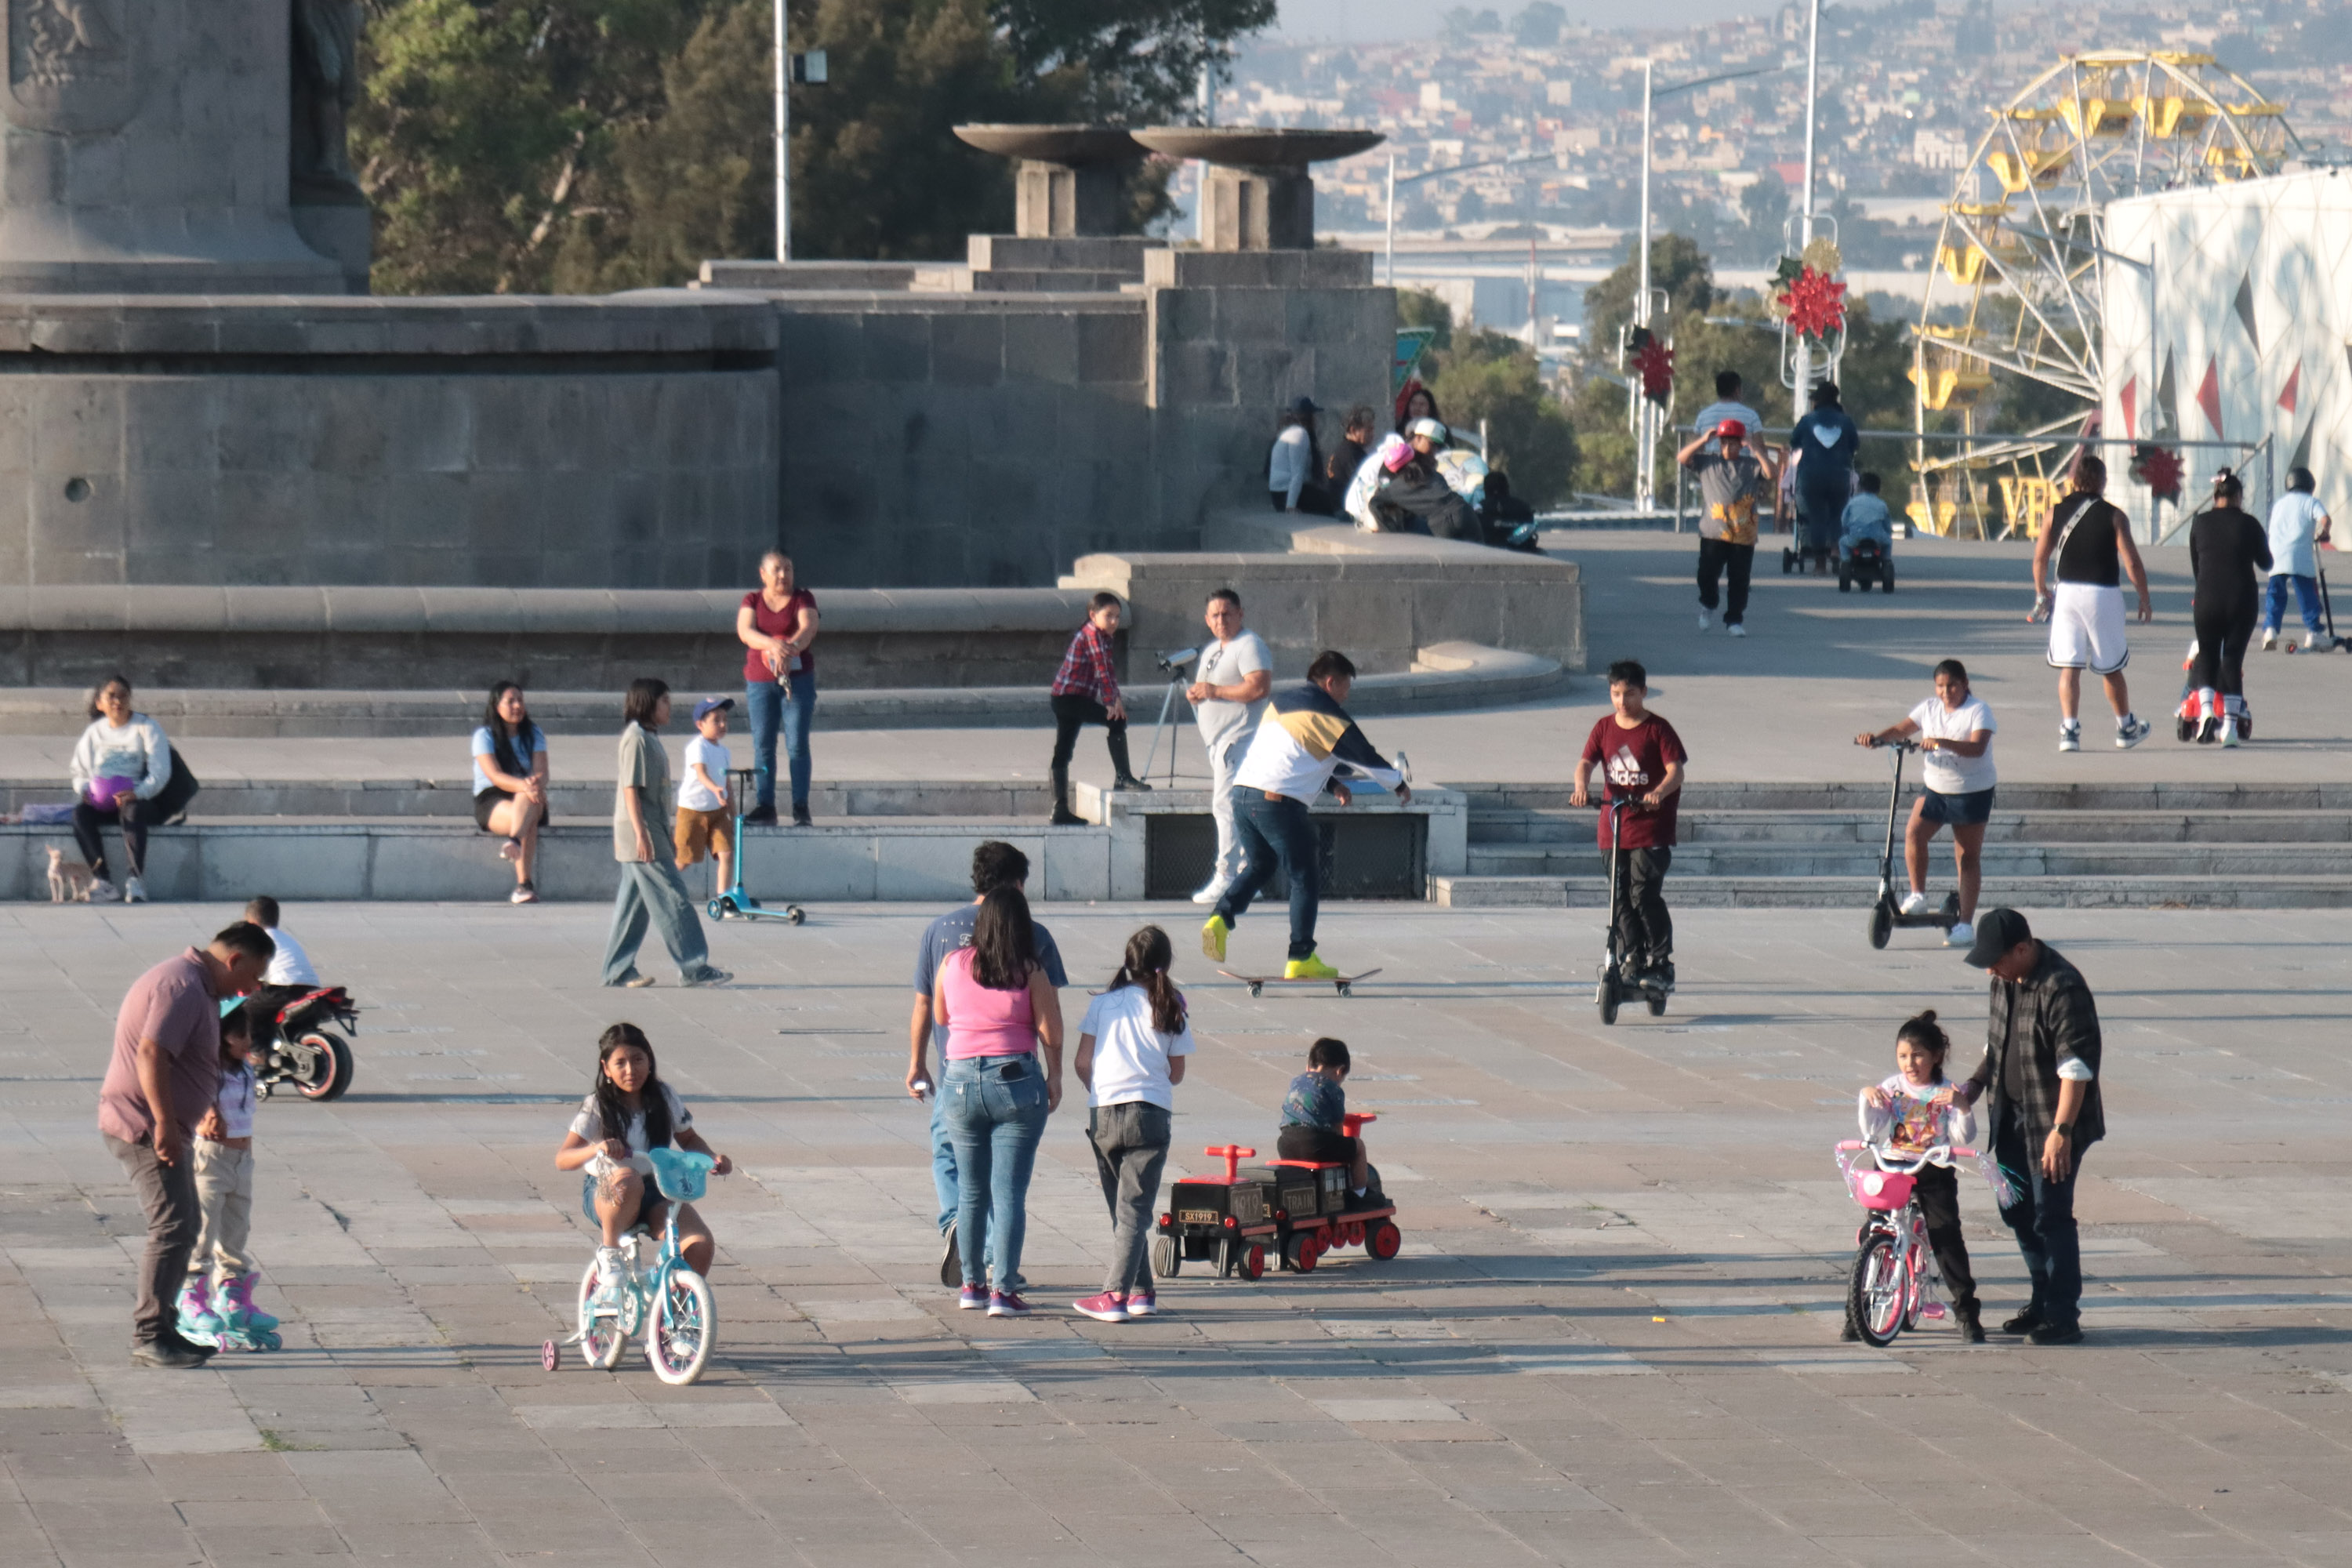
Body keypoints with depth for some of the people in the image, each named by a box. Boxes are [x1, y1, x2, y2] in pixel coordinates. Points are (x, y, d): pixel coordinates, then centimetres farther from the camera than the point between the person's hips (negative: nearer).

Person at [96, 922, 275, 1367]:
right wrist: (165, 1124, -29)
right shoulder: (184, 987, -19)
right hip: (143, 1126, -11)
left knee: (185, 1225, 15)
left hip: (156, 1127, 11)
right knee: (173, 1227, -13)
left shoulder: (196, 985, 16)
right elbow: (150, 1054, -28)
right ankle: (149, 1337, -12)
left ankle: (162, 1329, 20)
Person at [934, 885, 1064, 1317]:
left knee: (971, 1189, 15)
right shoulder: (1030, 973, -7)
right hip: (1017, 1081, -3)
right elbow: (1051, 1032, -6)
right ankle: (1003, 1290, -4)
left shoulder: (952, 965, 1)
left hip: (960, 1082, 3)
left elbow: (939, 1017, 14)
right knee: (1010, 1191, -1)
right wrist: (1054, 1078, 7)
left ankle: (972, 1284, 22)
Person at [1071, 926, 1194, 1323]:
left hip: (1103, 1113, 1)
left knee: (1121, 1208, 14)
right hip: (1151, 1112, -1)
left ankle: (1141, 1291, 16)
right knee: (1135, 1210, -2)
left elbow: (1082, 1063, 3)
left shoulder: (1103, 1004, 3)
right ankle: (1117, 1293, -13)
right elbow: (1176, 1074, 9)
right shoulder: (1171, 1011, 3)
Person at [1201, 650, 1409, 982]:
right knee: (1305, 879, 4)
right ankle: (1301, 959, 5)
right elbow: (1364, 756, 5)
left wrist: (1331, 784, 33)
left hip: (1242, 790, 8)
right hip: (1279, 802, -8)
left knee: (1259, 866, 24)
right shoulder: (1327, 714, -3)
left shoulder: (1281, 702, 21)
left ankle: (1221, 918, 3)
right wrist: (1399, 784, 20)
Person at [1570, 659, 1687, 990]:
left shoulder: (1657, 729, -5)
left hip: (1651, 829, -5)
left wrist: (1659, 792, -33)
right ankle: (1632, 962, 18)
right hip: (1613, 826, 5)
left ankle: (1661, 962, -4)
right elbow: (1586, 762, 0)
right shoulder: (1604, 728, 8)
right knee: (1621, 898, 7)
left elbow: (1675, 770, -12)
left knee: (1644, 894, -13)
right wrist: (1581, 787, -22)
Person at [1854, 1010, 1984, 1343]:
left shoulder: (1945, 1092, 1)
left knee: (1947, 1238, -8)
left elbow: (1963, 1136, -7)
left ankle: (1967, 1313, 1)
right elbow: (1872, 1132, 0)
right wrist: (1867, 1100, -14)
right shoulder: (1891, 1088, 6)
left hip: (1933, 1172, -2)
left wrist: (1962, 1107, -24)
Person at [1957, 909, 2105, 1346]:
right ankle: (2043, 1304, 27)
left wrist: (2062, 1130, -28)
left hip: (2053, 1122, -9)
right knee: (2018, 1211, 14)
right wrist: (1976, 1083, 11)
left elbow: (2077, 1066, -24)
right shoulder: (2005, 980, 6)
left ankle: (2063, 1317, 0)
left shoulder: (2062, 989, -22)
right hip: (2012, 1117, 9)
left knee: (2051, 1216, -7)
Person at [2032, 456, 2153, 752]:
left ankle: (2069, 728, -10)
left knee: (2068, 666, 2)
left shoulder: (2056, 513, 2)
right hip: (2103, 594, -1)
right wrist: (2145, 599, 2)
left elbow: (2040, 557, 6)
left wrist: (2041, 592, 21)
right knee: (2111, 668, 13)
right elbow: (2132, 562, -8)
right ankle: (2126, 728, 27)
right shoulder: (2113, 516, -5)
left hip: (2066, 592, 1)